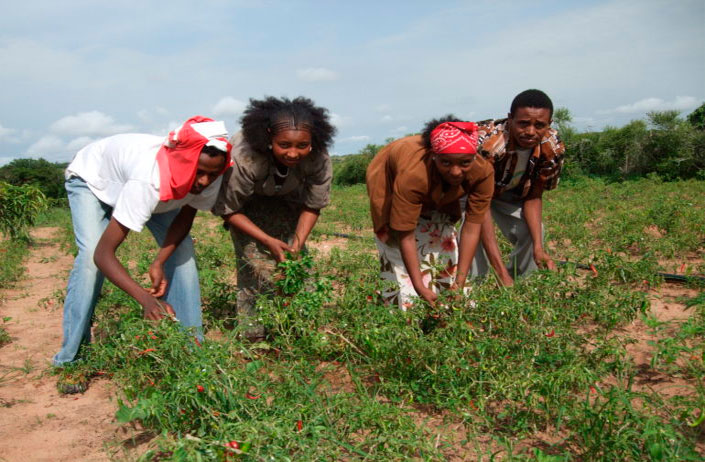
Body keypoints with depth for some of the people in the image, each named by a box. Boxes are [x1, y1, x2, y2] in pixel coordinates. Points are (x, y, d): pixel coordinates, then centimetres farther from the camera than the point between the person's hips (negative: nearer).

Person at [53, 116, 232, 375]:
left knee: (181, 250, -11)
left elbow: (185, 217, -12)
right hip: (91, 178, -5)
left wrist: (159, 262, -28)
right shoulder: (147, 181, -47)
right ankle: (70, 360, -12)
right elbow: (103, 254, -47)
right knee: (90, 256, -25)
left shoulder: (208, 177, -30)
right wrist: (146, 298, -60)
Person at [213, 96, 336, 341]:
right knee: (256, 261, -17)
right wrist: (268, 241, -30)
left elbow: (312, 207, -13)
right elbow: (228, 209, -24)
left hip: (286, 196, 3)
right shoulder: (244, 159, -41)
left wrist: (297, 245, -25)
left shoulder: (319, 160, -31)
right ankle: (255, 335, -3)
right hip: (246, 201, -3)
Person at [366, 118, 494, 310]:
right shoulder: (412, 174, -45)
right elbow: (406, 237, -39)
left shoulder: (482, 172, -34)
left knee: (446, 247, 3)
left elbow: (472, 228, -29)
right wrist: (420, 288, -38)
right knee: (400, 262, -12)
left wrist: (460, 282, -32)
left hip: (438, 194, 4)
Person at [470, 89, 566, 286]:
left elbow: (533, 197, -13)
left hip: (508, 192, 5)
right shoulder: (488, 143, -43)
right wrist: (501, 272, -46)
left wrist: (538, 247, -29)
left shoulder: (553, 148, -26)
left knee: (533, 233, -11)